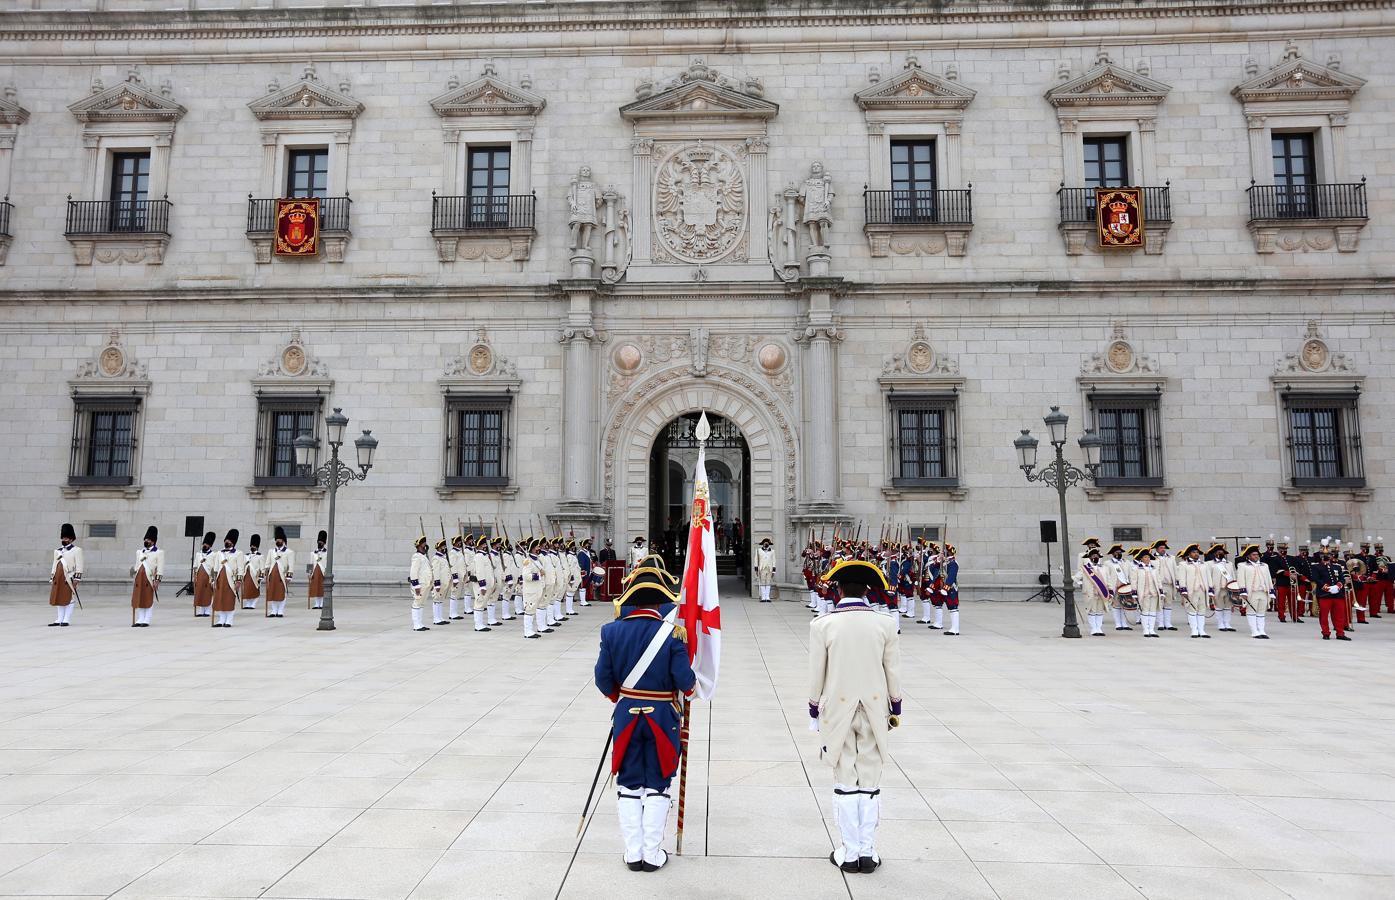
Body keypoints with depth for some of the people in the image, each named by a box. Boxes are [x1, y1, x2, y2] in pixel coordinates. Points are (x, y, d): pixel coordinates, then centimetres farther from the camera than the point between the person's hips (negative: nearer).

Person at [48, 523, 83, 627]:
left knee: (69, 599, -4)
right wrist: (52, 578, 14)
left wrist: (76, 579, -13)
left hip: (69, 578, -6)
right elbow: (54, 565, 20)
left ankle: (66, 620, -1)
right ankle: (59, 620, 12)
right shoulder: (57, 551, 18)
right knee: (58, 598, 7)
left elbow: (79, 566, -7)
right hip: (58, 578, 6)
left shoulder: (76, 550, -1)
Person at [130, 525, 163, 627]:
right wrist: (134, 576, 17)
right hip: (139, 579, 6)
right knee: (138, 599, 6)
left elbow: (160, 567, -5)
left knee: (149, 600, -3)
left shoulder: (159, 552, 1)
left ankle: (146, 621, 1)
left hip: (150, 579, -6)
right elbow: (136, 565, 23)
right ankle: (140, 620, 11)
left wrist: (157, 580, -12)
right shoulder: (139, 552, 19)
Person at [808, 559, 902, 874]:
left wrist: (814, 711, 8)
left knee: (845, 782, 8)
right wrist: (895, 708, 14)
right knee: (870, 783, 10)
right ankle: (868, 852, 17)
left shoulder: (822, 625, -10)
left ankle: (849, 853, 16)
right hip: (874, 711, 1)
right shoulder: (885, 625, -5)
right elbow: (893, 673, 1)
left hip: (837, 711, -1)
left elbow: (816, 674, -5)